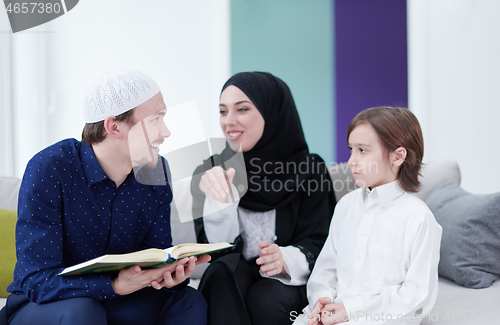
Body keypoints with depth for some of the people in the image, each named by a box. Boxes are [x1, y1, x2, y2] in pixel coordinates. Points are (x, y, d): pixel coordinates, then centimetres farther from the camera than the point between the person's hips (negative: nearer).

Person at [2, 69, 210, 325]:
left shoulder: (155, 171, -4)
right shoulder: (48, 169, -22)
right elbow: (36, 280, -26)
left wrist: (171, 274, -26)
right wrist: (115, 285, -41)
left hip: (114, 303, 5)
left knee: (190, 301, -18)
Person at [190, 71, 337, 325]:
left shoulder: (309, 169, 0)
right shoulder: (208, 173, 3)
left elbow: (316, 242, -5)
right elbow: (216, 249, -5)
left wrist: (285, 259, -28)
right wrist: (219, 200, -25)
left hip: (290, 283, -1)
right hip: (230, 286, 2)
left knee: (265, 299, -33)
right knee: (224, 270, -31)